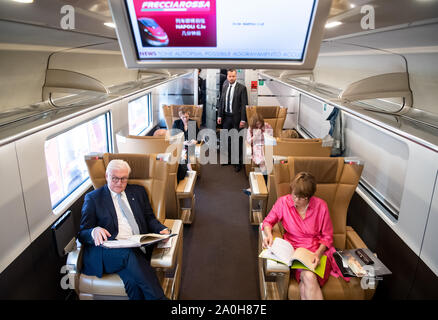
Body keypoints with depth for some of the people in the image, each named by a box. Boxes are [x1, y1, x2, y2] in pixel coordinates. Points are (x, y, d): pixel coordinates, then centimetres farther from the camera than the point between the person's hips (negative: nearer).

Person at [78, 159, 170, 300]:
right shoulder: (93, 198, 10)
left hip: (139, 248, 2)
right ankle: (159, 297, -27)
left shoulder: (138, 191, 20)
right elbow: (82, 234, 5)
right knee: (129, 254, -35)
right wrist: (94, 232, -20)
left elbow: (149, 218, 21)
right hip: (108, 252, -1)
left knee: (132, 279, -32)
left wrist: (162, 230, -3)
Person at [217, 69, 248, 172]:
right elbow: (221, 102, 12)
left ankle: (238, 162, 13)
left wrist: (243, 120, -15)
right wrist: (219, 115, 5)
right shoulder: (224, 87, 9)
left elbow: (244, 105, -10)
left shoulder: (242, 88, -8)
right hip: (226, 116, 5)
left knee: (238, 140, 3)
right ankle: (229, 158, 30)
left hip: (236, 117, -5)